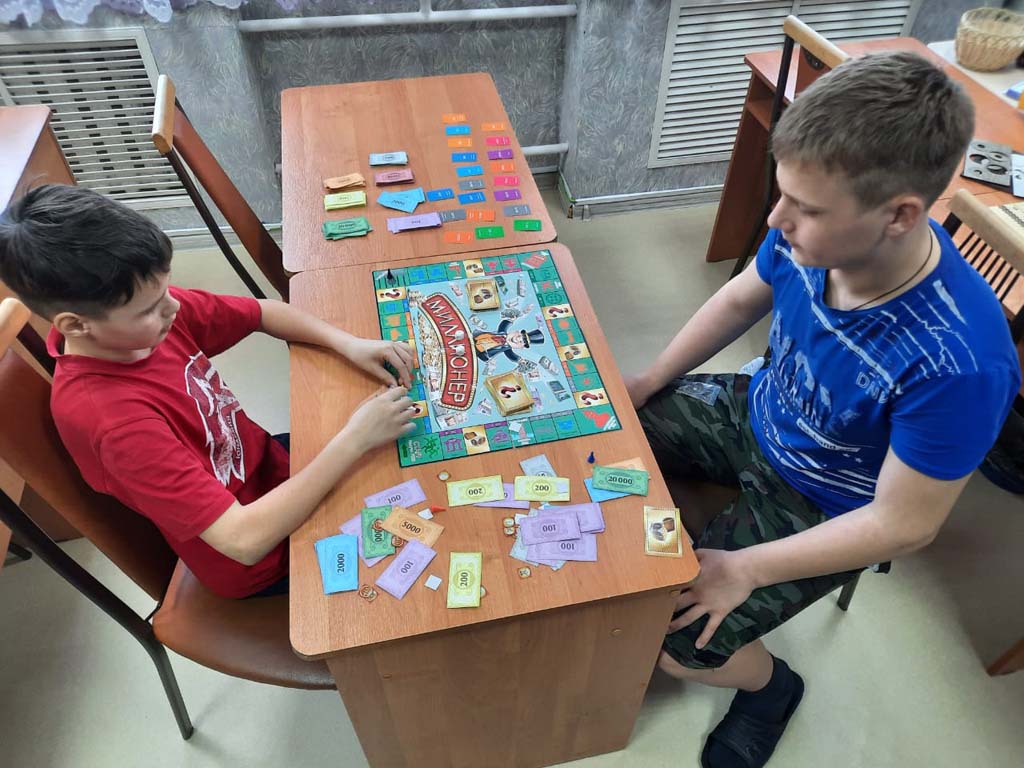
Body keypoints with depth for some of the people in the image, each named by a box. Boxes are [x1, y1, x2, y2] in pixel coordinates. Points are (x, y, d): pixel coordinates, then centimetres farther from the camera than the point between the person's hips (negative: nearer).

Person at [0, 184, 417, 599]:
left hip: (271, 463, 6)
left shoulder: (143, 307, -16)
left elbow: (265, 313, -1)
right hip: (260, 558, -6)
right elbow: (245, 539, -38)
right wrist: (354, 440, -36)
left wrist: (347, 343, -19)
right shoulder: (109, 415, -36)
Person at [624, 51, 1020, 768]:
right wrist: (650, 382, -2)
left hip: (822, 506, -5)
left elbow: (903, 525, -25)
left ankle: (769, 685, 24)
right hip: (754, 413, 6)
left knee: (673, 639, -12)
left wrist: (745, 570, -22)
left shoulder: (959, 364, -37)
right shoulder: (811, 236, -22)